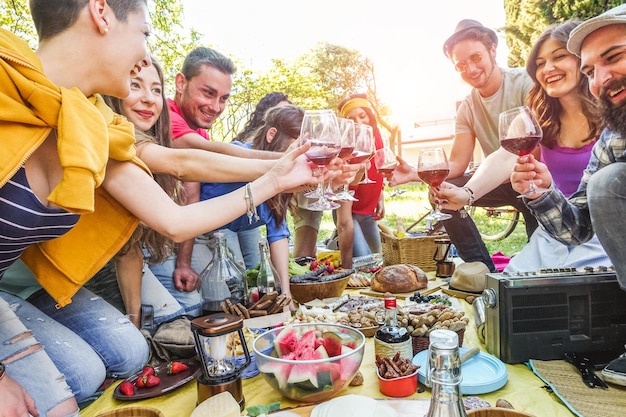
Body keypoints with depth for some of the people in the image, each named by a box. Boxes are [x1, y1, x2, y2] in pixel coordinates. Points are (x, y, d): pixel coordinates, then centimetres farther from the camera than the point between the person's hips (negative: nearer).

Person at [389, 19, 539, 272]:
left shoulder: (525, 83, -14)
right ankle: (483, 271, -5)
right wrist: (416, 174, -24)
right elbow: (457, 165, -5)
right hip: (500, 181, 5)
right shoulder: (467, 109, 1)